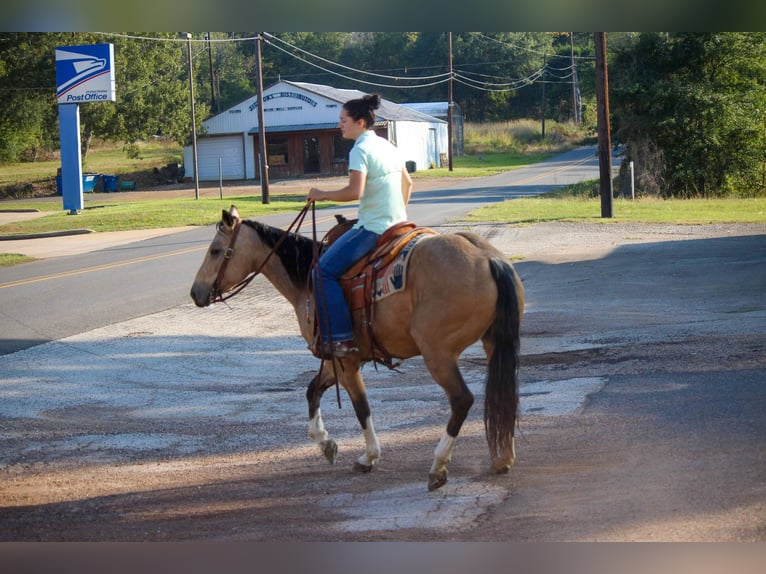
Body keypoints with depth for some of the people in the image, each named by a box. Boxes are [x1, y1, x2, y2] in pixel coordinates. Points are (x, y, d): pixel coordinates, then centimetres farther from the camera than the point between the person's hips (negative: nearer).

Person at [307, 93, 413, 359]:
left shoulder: (361, 150, -14)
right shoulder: (387, 146, 13)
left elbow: (355, 191, -26)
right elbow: (407, 183, 24)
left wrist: (323, 195, -13)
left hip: (373, 228, -10)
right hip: (397, 225, 10)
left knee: (324, 270, -10)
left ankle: (340, 338, -17)